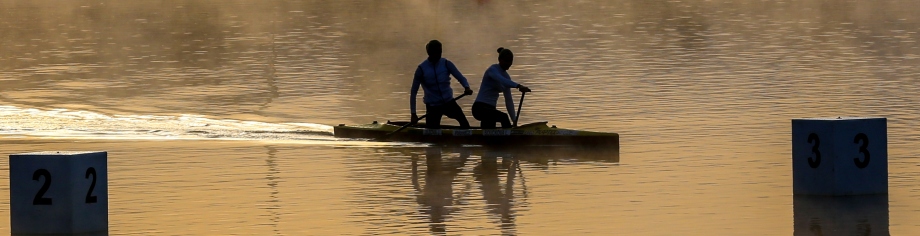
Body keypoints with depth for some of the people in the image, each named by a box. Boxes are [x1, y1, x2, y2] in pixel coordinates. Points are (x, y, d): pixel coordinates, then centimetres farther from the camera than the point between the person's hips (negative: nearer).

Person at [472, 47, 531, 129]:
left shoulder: (506, 76, 14)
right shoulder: (493, 70, -9)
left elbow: (509, 100, 14)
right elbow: (502, 81, -33)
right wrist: (518, 86, -48)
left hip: (490, 109, 9)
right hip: (480, 107, -9)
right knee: (503, 117, -31)